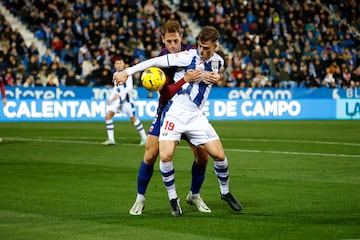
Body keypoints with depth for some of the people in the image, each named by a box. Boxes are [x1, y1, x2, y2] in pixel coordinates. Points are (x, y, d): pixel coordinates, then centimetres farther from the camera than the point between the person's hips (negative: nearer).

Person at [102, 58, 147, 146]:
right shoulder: (115, 74, 11)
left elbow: (130, 87, -19)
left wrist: (120, 94, -26)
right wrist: (110, 97, 19)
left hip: (126, 99, -6)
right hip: (118, 99, 6)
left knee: (133, 118, 0)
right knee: (108, 115, -10)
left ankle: (144, 138, 15)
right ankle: (111, 139, -6)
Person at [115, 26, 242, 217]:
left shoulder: (218, 62, 5)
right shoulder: (188, 57, -13)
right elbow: (156, 62, -14)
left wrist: (215, 77, 5)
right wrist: (127, 72, -18)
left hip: (196, 115, 4)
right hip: (174, 112, -4)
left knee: (219, 154, -1)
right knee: (165, 156, -18)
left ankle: (225, 192, 25)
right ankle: (173, 199, 1)